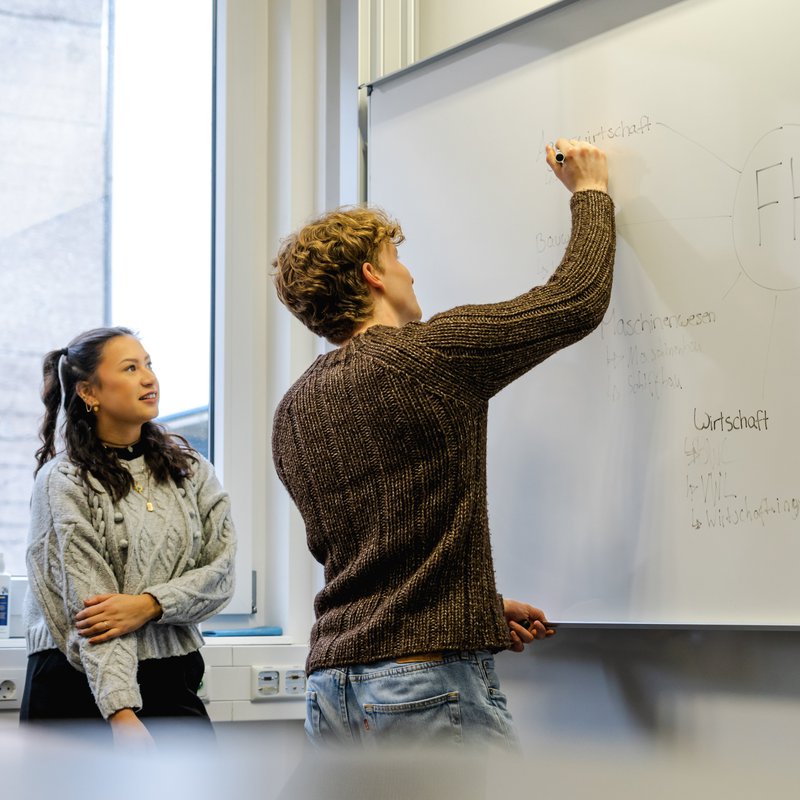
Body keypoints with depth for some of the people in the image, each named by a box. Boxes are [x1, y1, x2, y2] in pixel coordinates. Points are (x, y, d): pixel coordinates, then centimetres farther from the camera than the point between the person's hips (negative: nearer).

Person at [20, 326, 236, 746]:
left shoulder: (189, 468, 10)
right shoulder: (63, 480, -4)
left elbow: (221, 570, 2)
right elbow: (86, 605, -14)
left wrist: (149, 605, -17)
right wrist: (122, 712, -23)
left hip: (172, 680, 4)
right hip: (81, 681, -3)